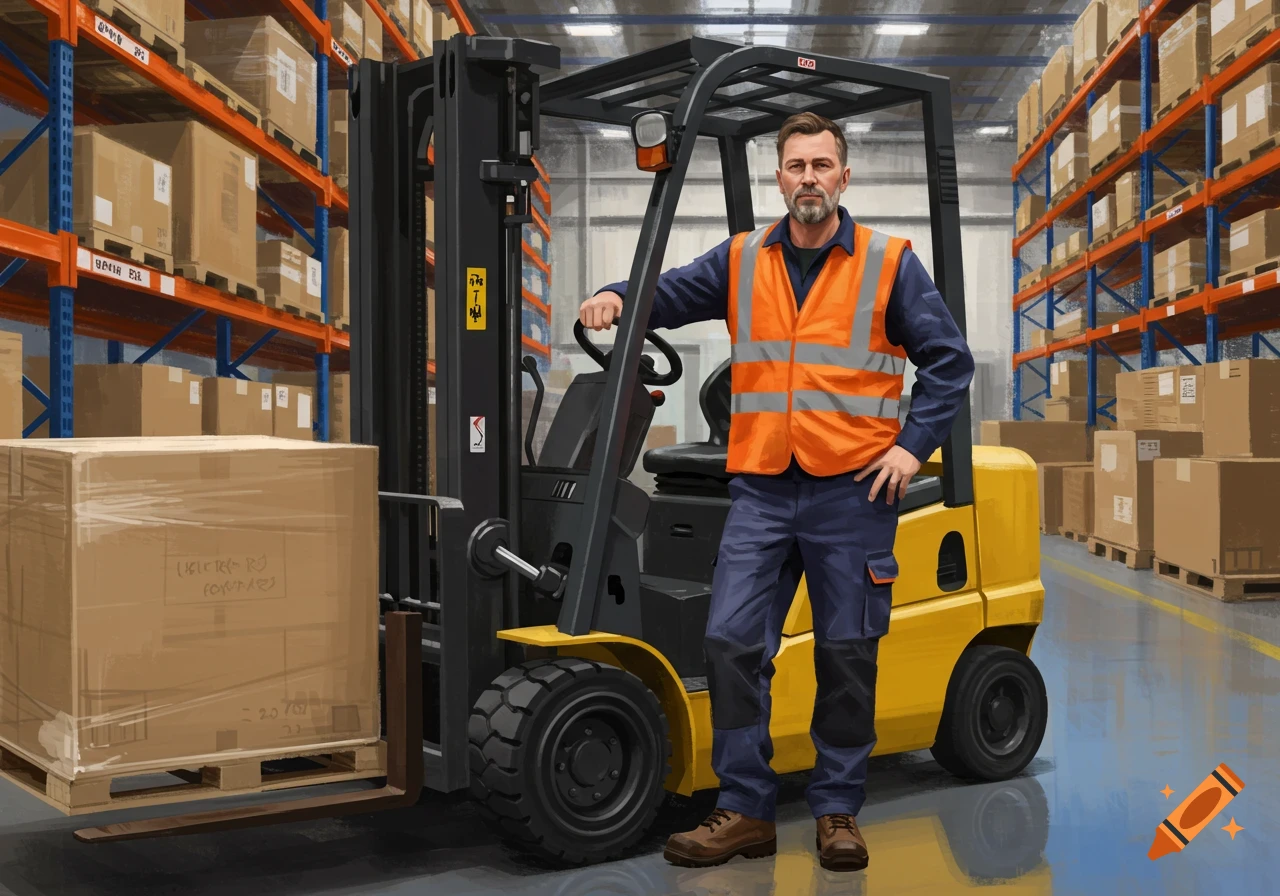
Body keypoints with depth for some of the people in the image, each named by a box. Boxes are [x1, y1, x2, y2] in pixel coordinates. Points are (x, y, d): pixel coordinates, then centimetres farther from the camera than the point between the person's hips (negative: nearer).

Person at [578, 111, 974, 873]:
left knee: (848, 653, 5)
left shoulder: (889, 264, 3)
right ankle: (747, 810, 7)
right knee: (733, 641, -4)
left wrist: (914, 445, -5)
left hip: (852, 493, -2)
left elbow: (949, 361, 5)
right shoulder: (741, 262, 10)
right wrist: (618, 297, -11)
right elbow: (670, 294, 11)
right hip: (762, 489, 2)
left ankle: (839, 810, 18)